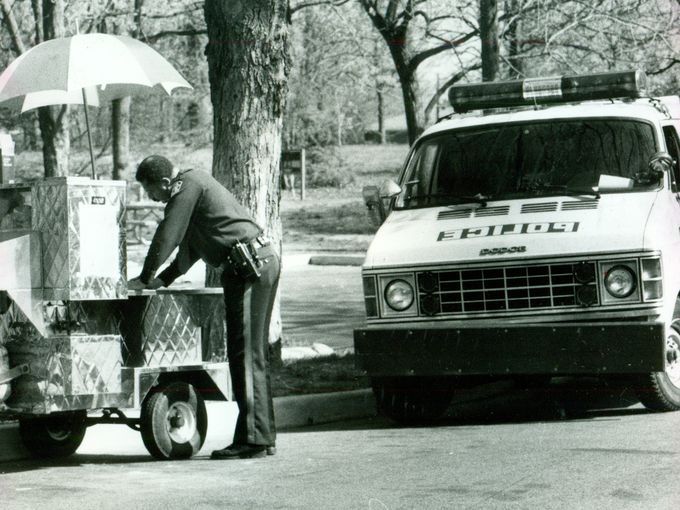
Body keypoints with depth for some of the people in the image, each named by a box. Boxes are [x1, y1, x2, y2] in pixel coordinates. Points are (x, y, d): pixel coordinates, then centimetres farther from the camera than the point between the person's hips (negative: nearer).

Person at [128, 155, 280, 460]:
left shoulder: (188, 185, -7)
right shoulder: (196, 184, 24)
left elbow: (167, 235, -9)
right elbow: (190, 246, 31)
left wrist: (145, 279, -1)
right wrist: (163, 280, 24)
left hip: (248, 266, -10)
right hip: (265, 262, 10)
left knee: (245, 354, -10)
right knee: (255, 355, 11)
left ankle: (252, 439, -11)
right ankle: (263, 436, 13)